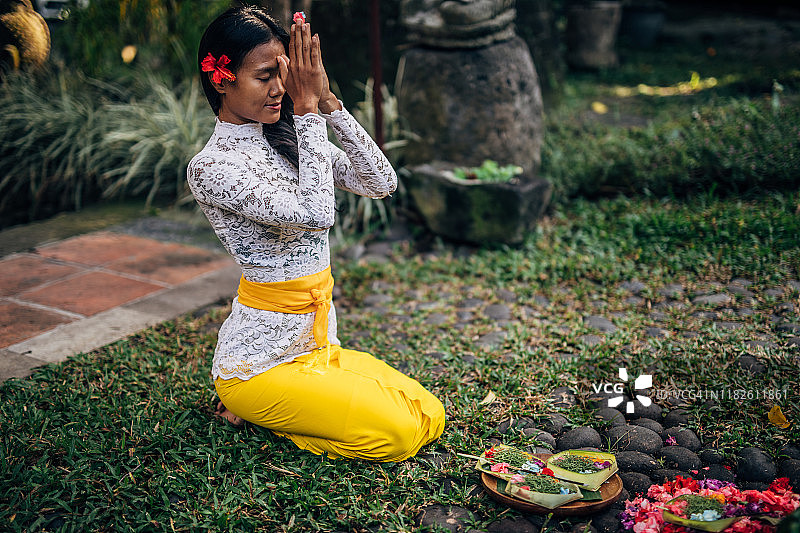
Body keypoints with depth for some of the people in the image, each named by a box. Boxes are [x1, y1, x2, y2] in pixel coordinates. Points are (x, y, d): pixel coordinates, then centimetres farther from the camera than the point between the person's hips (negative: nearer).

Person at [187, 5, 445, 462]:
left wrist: (327, 101, -12)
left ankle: (272, 411, 15)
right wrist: (307, 109, -23)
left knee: (430, 417, 4)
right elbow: (315, 214, -29)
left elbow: (382, 183, -5)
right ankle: (252, 411, 5)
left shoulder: (290, 139, 6)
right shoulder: (211, 167, -17)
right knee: (398, 434, -14)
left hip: (318, 346, 8)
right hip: (259, 363, -8)